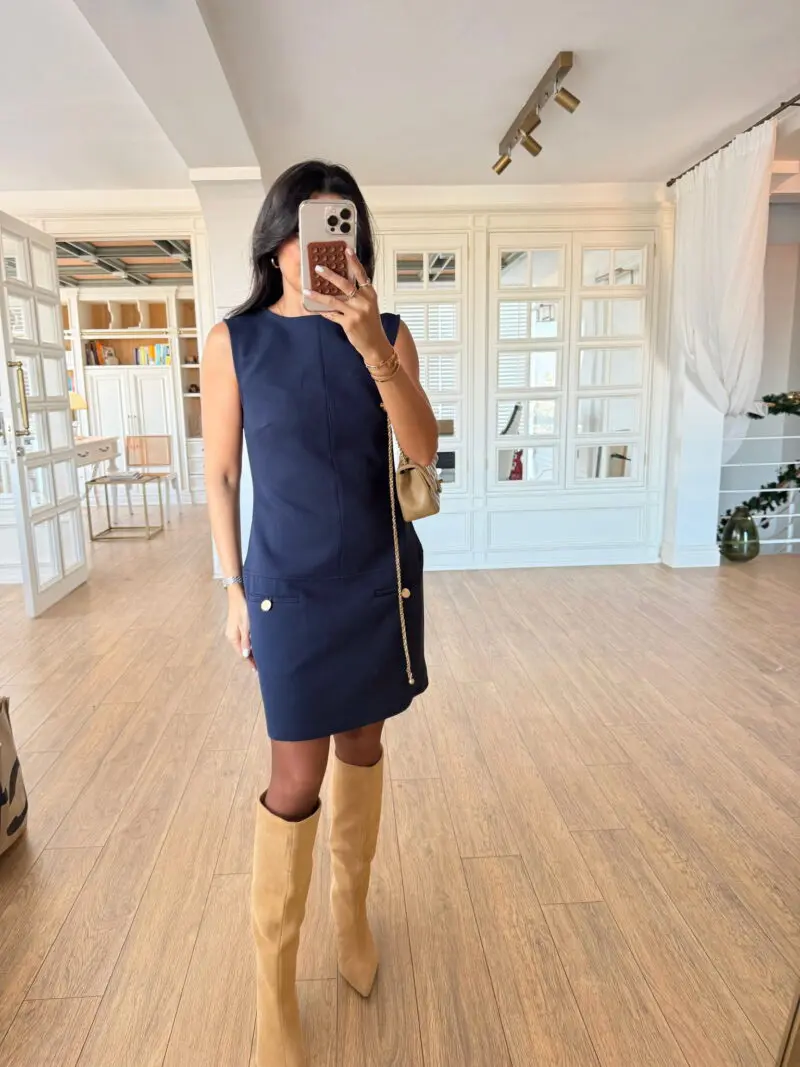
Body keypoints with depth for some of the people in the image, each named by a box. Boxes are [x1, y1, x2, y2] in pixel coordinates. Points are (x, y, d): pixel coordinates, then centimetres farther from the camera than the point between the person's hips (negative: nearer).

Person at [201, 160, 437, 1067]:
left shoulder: (386, 334, 1)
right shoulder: (235, 341, -4)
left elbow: (423, 450, -11)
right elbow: (220, 476, 0)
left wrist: (372, 347, -24)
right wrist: (233, 588, 0)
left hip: (381, 578, 3)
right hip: (290, 585, -2)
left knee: (362, 747, 15)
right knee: (297, 777, 1)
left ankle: (352, 909, 39)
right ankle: (273, 989, 22)